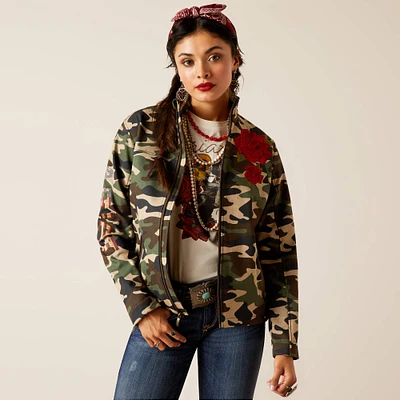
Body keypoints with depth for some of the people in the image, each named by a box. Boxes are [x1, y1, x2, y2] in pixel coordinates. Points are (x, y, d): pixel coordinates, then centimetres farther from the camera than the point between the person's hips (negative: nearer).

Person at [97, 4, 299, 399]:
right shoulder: (141, 131, -1)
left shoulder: (260, 148, 1)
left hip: (238, 316, 1)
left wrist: (285, 345, 1)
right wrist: (141, 305, -5)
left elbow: (279, 252, 3)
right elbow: (111, 224, 2)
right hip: (161, 314, -1)